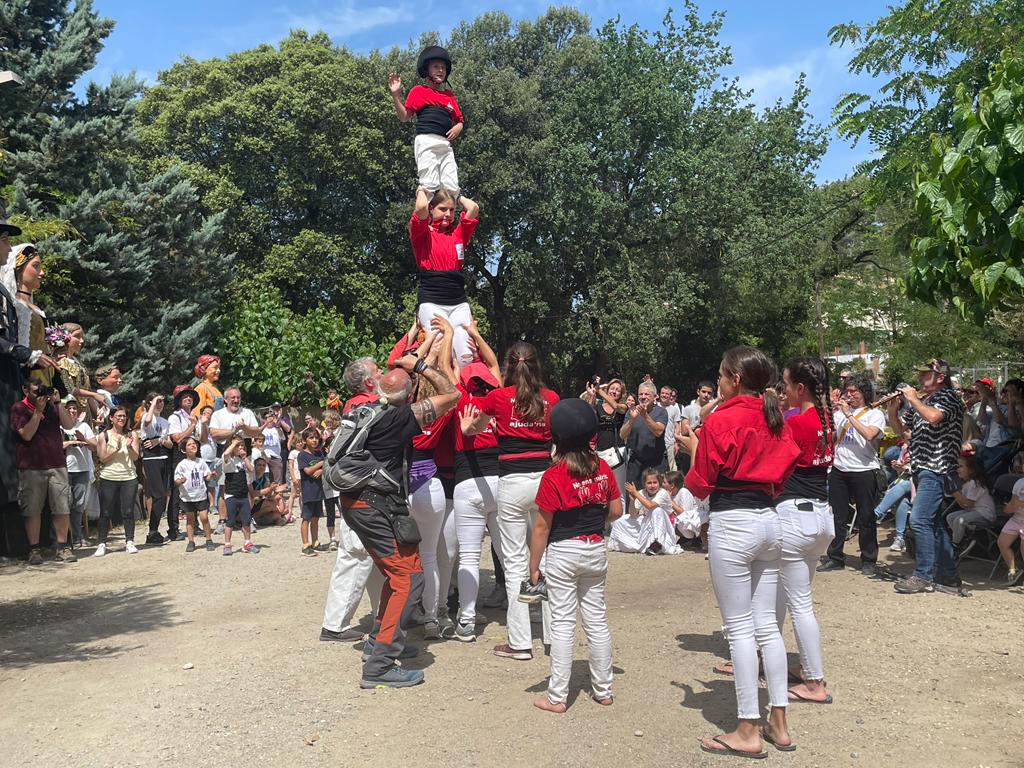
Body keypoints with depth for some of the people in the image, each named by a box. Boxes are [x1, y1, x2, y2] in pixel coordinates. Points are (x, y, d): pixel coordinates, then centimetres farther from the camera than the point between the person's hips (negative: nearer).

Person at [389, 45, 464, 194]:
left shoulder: (450, 95, 23)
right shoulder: (419, 91, 11)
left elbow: (459, 120, 26)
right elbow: (404, 117, 6)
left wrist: (458, 127, 2)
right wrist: (396, 95, -6)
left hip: (446, 144, 5)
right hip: (427, 141, -5)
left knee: (451, 187, -4)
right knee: (430, 185, -15)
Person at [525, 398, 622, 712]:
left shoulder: (553, 476, -15)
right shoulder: (603, 468, -2)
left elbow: (542, 526, -12)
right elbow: (616, 511, 4)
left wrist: (533, 566, -4)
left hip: (563, 553, -4)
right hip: (596, 550, 5)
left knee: (562, 623, 3)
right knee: (596, 619, 14)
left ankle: (557, 697, 10)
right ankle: (603, 689, 24)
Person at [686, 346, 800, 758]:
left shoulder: (721, 420, -11)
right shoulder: (775, 419, 9)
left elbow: (700, 485, -6)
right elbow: (784, 471, 15)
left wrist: (692, 450, 10)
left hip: (732, 523, -7)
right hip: (769, 520, 7)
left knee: (740, 627, 0)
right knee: (767, 623, 13)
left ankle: (748, 732, 7)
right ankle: (778, 724, 20)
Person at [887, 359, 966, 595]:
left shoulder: (948, 397, -6)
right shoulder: (921, 401, 18)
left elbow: (933, 416, -27)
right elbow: (900, 430, 20)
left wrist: (913, 399, -13)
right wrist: (893, 410, 3)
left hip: (936, 468, -9)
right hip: (922, 469, 9)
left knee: (919, 520, -13)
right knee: (935, 523, 12)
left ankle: (923, 576, -6)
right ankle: (948, 577, 19)